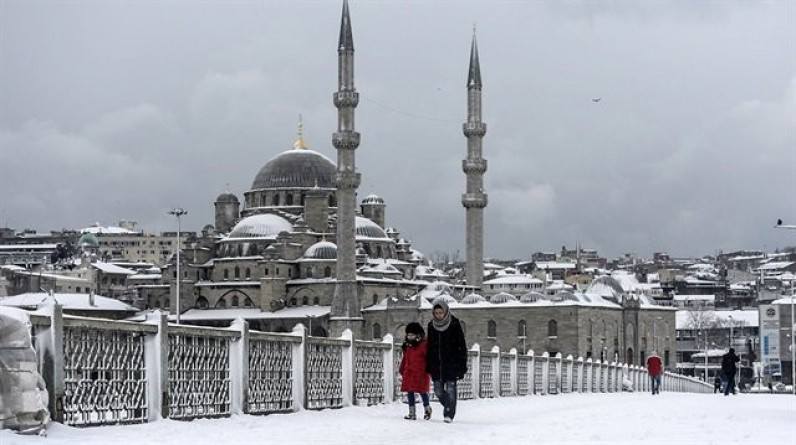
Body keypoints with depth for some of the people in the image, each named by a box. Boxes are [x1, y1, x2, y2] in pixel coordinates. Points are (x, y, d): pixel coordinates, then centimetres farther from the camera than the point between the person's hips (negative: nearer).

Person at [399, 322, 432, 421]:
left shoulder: (424, 345, -6)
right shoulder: (407, 346, 13)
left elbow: (429, 358, -7)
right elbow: (404, 360, 19)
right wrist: (401, 372, 18)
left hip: (421, 373, -6)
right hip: (409, 373, 6)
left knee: (422, 391, 0)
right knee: (409, 392, 5)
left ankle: (427, 408, 24)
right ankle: (412, 413, 13)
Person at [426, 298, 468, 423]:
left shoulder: (454, 324, -6)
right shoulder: (431, 326, 6)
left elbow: (462, 346, -4)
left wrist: (462, 365, -9)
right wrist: (428, 366, 11)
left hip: (451, 363, -4)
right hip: (436, 364, 4)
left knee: (450, 388, -7)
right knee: (438, 390, 3)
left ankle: (449, 414, -1)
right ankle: (449, 408, 24)